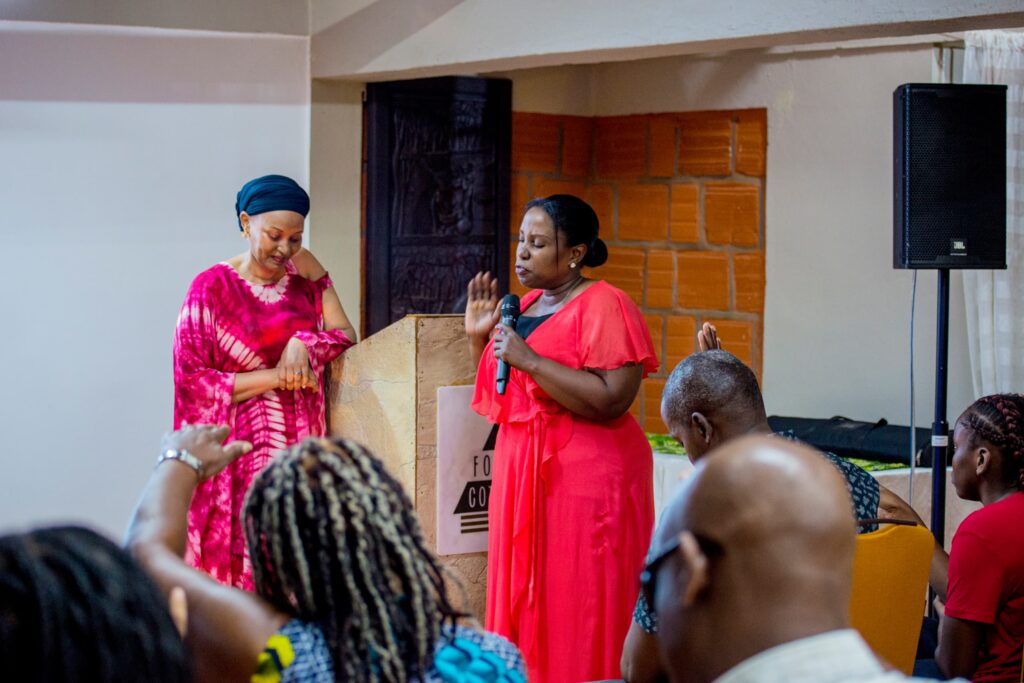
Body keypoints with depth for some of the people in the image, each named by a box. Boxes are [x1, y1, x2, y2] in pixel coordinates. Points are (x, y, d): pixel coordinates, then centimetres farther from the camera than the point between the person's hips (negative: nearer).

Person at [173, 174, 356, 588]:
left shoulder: (304, 271, 8)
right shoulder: (212, 288, -4)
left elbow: (345, 334, 7)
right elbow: (192, 381, -8)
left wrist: (304, 344, -14)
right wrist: (277, 377, -11)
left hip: (302, 445, 4)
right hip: (243, 455, -4)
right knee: (243, 560, -9)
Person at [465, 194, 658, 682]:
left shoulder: (604, 306, -9)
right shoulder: (524, 307, 15)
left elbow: (611, 400, -21)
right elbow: (499, 397, 24)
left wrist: (529, 359, -21)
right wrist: (479, 336, 9)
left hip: (585, 475, -8)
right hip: (521, 471, 8)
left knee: (575, 612, -5)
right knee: (522, 601, 9)